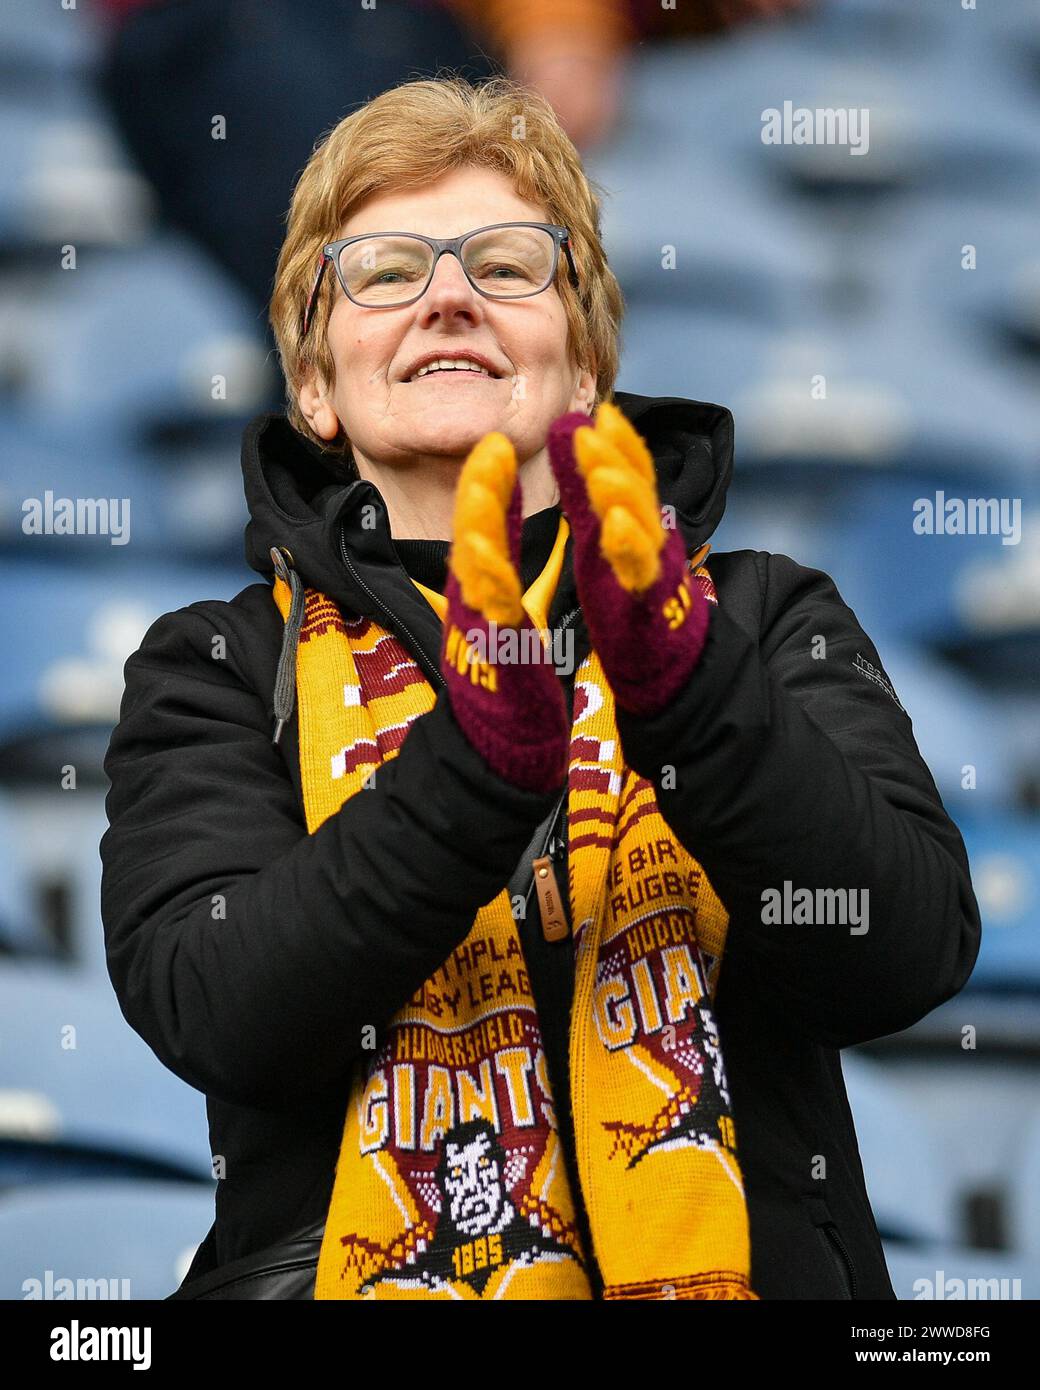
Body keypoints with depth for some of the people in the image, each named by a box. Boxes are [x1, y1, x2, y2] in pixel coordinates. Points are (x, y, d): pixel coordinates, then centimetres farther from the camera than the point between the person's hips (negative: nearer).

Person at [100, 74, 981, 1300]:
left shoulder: (765, 622, 12)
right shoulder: (215, 673, 11)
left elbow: (912, 955, -4)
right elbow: (211, 1014, -6)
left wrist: (686, 687, -16)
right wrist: (478, 751, -17)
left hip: (737, 1267, 1)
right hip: (355, 1267, 0)